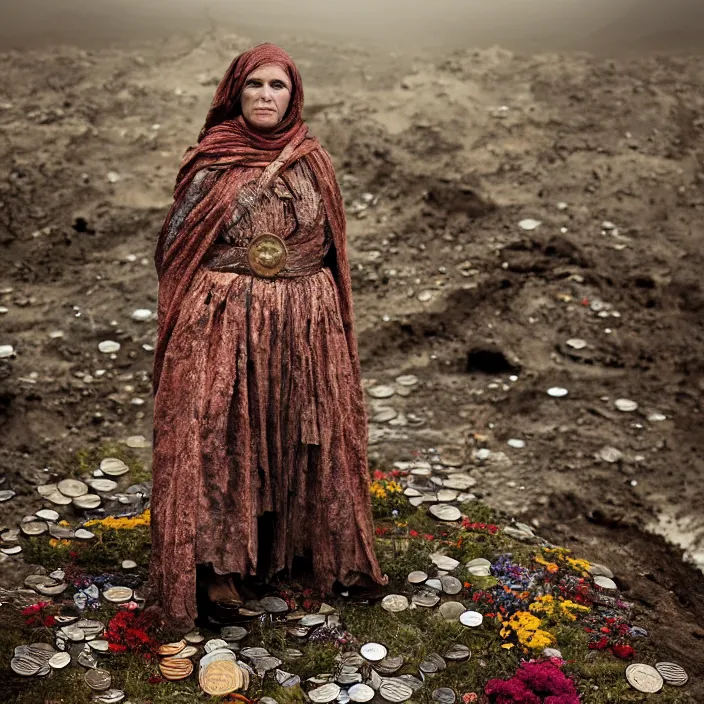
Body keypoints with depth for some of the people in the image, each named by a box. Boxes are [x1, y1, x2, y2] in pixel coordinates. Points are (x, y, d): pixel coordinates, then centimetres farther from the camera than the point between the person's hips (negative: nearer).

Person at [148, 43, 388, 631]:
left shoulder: (313, 162, 5)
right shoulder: (211, 164, -2)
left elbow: (329, 248, 12)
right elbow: (175, 246, -3)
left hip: (305, 324, 3)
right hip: (224, 324, -2)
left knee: (301, 438, 10)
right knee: (220, 439, -2)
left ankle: (301, 547, 29)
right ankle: (221, 564, 11)